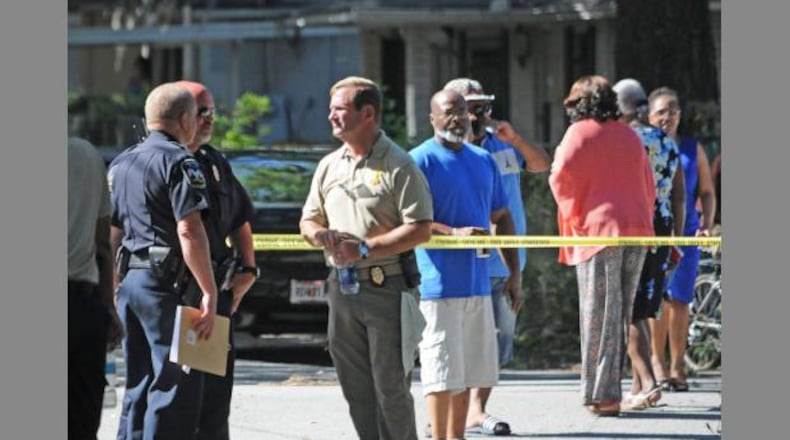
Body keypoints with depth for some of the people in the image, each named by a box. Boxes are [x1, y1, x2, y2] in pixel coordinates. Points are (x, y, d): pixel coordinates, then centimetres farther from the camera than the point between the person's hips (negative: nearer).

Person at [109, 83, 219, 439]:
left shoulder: (121, 164, 17)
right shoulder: (178, 162, -10)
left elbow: (111, 234, 20)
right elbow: (189, 231, -19)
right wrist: (209, 293, -19)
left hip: (130, 280, 9)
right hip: (166, 284, -9)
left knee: (138, 388, 14)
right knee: (175, 387, -8)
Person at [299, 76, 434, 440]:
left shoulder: (398, 166, -7)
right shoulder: (329, 166, 15)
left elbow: (420, 230, -13)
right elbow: (308, 220, 21)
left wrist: (365, 248, -18)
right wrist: (319, 234, -4)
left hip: (385, 287, -7)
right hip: (342, 287, 7)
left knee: (390, 387, -4)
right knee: (355, 387, 9)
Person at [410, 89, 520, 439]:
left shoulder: (484, 161, 15)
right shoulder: (421, 160, -6)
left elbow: (501, 219, 21)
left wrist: (515, 271, 14)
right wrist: (453, 233, -25)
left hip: (477, 283, 7)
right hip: (439, 284, -7)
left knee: (468, 371, 12)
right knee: (443, 372, -7)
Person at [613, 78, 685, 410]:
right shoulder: (668, 143, 12)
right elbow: (679, 196, 14)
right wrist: (676, 241, 18)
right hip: (661, 232, 7)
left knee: (629, 313, -5)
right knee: (642, 313, 15)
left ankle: (647, 382, -17)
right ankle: (638, 387, 18)